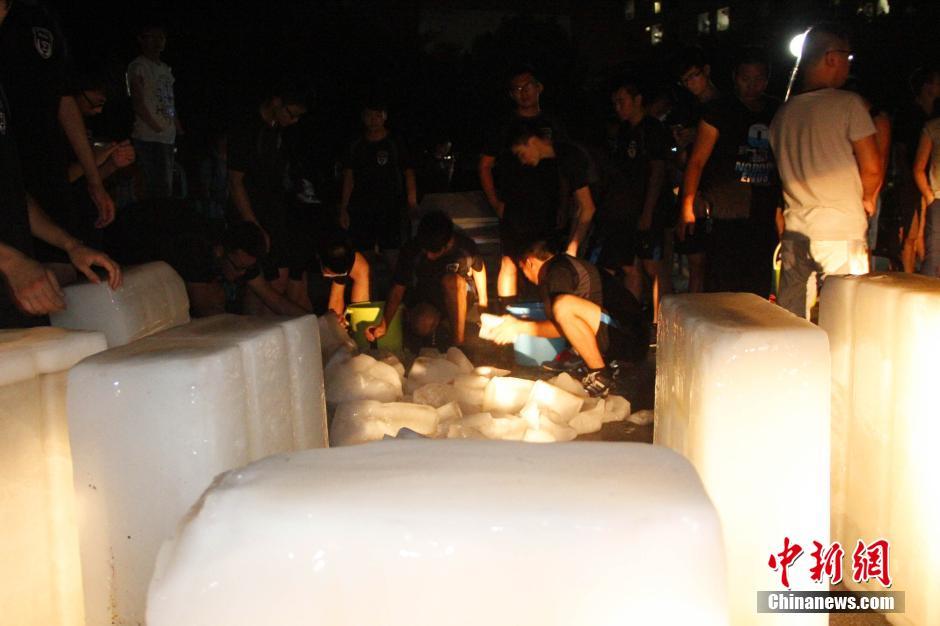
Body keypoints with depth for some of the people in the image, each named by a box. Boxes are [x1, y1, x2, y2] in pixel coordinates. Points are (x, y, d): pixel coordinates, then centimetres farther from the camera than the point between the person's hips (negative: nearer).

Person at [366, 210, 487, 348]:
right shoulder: (412, 250, -23)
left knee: (452, 280, -36)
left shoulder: (465, 246, -22)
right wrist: (383, 325, -27)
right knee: (420, 326, -35)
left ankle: (458, 341, -25)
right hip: (425, 300, 0)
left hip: (459, 296, 0)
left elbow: (478, 268, 0)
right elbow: (398, 288, -18)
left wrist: (483, 303, 9)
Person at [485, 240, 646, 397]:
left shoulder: (557, 272, -10)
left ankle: (601, 377, -14)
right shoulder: (565, 264, 20)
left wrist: (521, 327, -8)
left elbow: (560, 326, -16)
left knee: (564, 306, -29)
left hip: (630, 341, -10)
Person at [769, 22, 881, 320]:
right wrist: (866, 199, 9)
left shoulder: (783, 112, 9)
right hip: (841, 233, -6)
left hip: (794, 231, 6)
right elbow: (872, 168, -9)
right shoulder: (848, 103, -8)